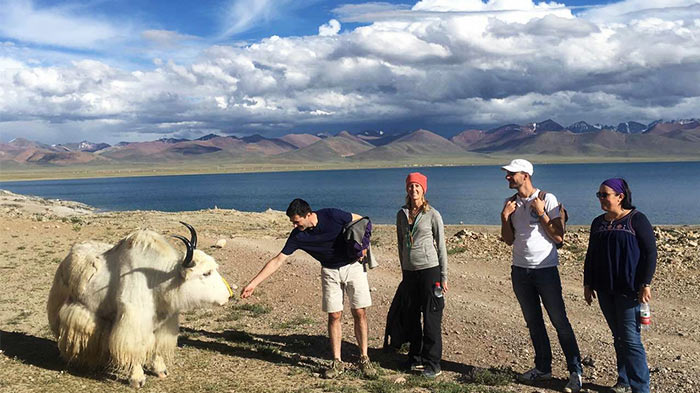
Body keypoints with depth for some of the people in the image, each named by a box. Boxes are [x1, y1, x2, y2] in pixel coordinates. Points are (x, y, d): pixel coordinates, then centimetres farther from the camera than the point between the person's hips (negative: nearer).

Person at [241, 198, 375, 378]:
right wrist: (253, 283, -13)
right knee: (334, 315, -2)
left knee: (359, 313, -4)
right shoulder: (297, 236, -13)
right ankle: (337, 362, 9)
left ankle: (364, 359, 7)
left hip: (353, 265, -2)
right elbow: (277, 261, -10)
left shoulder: (332, 216, -22)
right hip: (330, 272, 2)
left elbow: (362, 220, -6)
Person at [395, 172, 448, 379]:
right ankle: (416, 359, 24)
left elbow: (441, 246, -2)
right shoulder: (402, 214, 9)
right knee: (411, 317, 11)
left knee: (431, 317, -2)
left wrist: (444, 276, -4)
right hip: (409, 271, 5)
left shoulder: (432, 214, -4)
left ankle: (432, 364, 6)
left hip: (429, 269, -5)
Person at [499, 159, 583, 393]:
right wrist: (504, 217, -6)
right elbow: (508, 240, 8)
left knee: (560, 321, -4)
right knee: (533, 322, 13)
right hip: (520, 270, 6)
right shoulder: (511, 204, 7)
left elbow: (559, 237, -11)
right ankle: (543, 368, 25)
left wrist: (541, 213, -18)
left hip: (545, 269, -5)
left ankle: (575, 372, 4)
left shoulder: (547, 199, -8)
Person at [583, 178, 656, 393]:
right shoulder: (598, 222, 12)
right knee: (618, 337, 13)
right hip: (605, 290, 6)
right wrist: (587, 284, 15)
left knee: (630, 339, -8)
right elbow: (590, 255, 17)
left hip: (629, 289, -6)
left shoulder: (636, 219, -6)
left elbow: (650, 253, -9)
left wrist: (645, 284, -14)